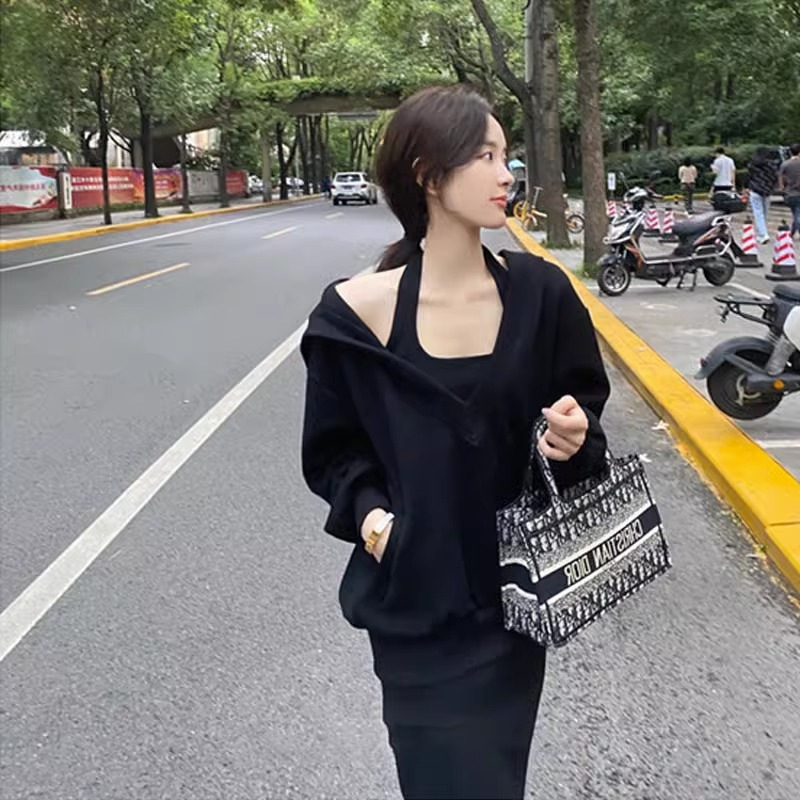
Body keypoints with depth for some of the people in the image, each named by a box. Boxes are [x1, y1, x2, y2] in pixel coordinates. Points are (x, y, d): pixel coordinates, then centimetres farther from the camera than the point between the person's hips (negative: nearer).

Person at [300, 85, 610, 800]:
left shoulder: (539, 293, -6)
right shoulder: (359, 311, -12)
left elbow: (587, 429, 4)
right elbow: (333, 448, 1)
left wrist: (574, 442, -17)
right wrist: (369, 512, -16)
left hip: (514, 595, 3)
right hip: (413, 603, -2)